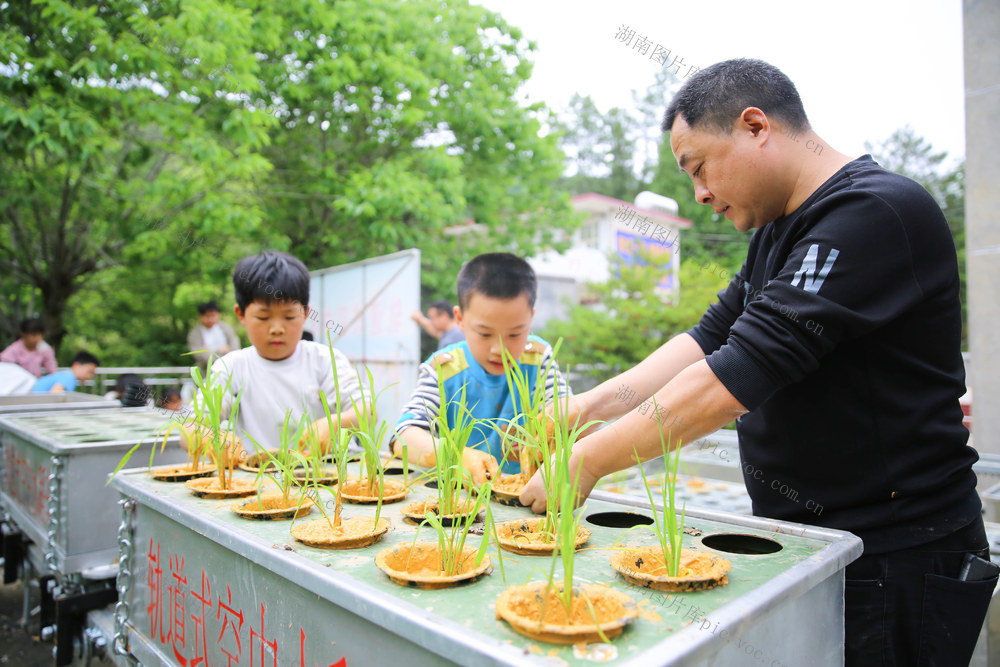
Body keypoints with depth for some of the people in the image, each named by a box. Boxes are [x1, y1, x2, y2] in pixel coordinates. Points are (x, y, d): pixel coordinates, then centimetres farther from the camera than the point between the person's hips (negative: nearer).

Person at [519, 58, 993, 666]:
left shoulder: (877, 212, -21)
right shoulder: (779, 233, 10)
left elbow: (742, 372, -28)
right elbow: (711, 338, 8)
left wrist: (588, 462, -23)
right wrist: (589, 404, -3)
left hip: (894, 563, -8)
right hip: (802, 541, 8)